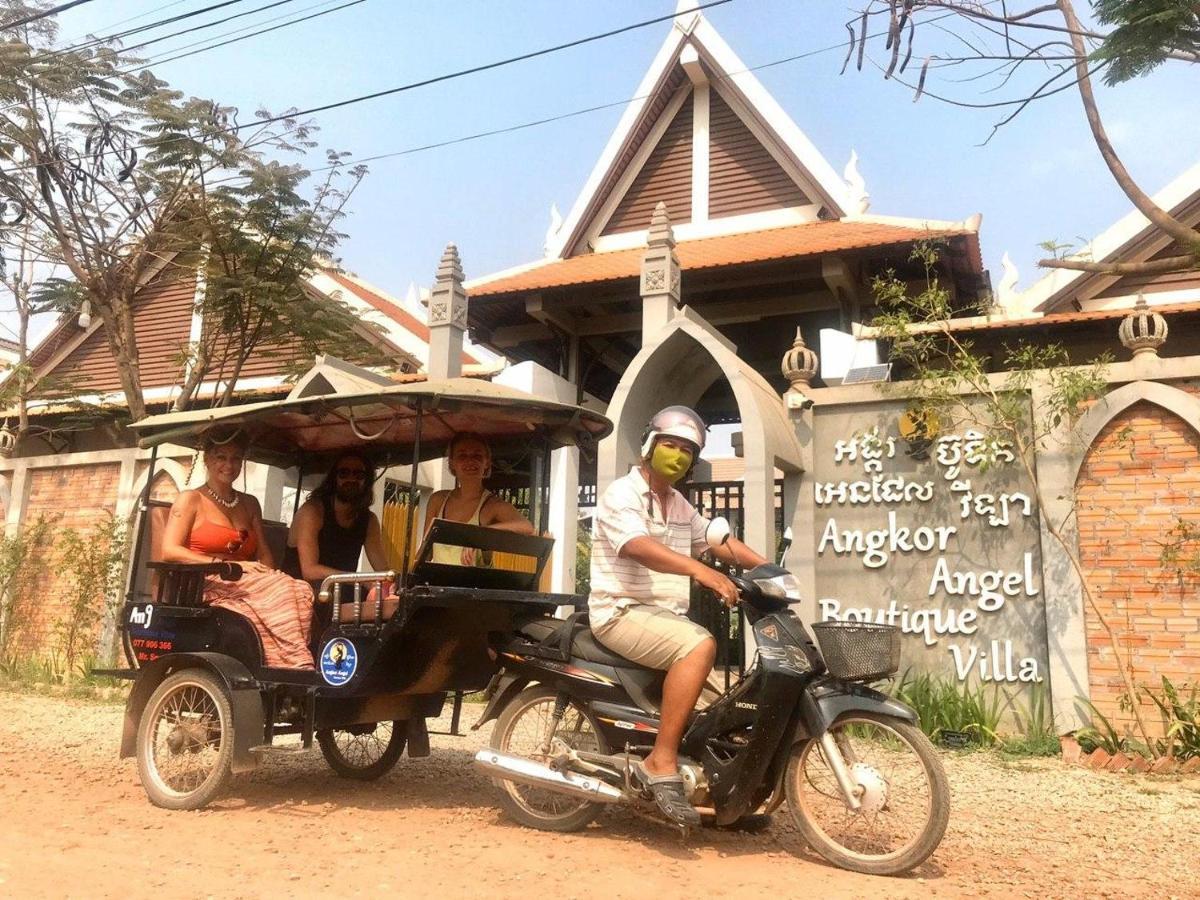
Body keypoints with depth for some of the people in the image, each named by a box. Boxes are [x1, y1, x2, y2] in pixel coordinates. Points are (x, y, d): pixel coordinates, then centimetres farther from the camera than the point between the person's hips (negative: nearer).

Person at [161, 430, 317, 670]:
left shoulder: (249, 504, 25)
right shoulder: (191, 500, 9)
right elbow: (169, 551, -5)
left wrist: (271, 579, -7)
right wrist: (225, 564, -16)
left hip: (248, 585, 5)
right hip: (208, 586, -5)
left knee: (299, 592, -30)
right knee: (282, 595, -34)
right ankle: (298, 666, -37)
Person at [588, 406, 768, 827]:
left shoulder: (680, 506, 19)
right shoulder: (622, 494, -10)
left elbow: (720, 540, 13)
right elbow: (639, 548, -28)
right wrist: (700, 569, -42)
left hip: (666, 615, 9)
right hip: (623, 613, -9)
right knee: (699, 646, -31)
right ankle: (662, 762, -27)